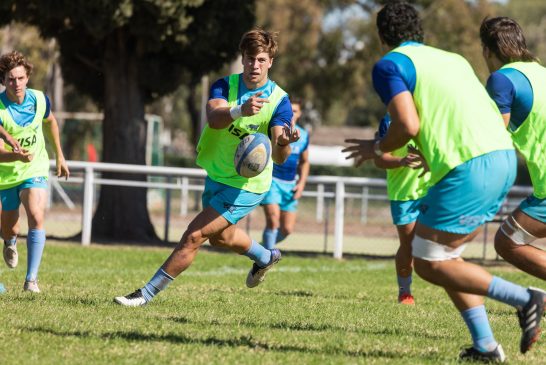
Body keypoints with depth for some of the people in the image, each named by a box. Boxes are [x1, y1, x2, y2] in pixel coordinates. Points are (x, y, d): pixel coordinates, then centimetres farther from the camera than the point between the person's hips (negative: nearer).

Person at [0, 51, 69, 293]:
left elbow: (50, 122, 13)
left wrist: (59, 156, 20)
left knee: (36, 218, -23)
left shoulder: (39, 100, -12)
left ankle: (31, 279, -19)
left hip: (35, 171, 1)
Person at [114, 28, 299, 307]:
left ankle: (147, 293, -2)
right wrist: (241, 110, -55)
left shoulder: (279, 101, -18)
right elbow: (214, 118, -34)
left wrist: (284, 143, -50)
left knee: (193, 236, -13)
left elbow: (278, 157, -26)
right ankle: (265, 257, 58)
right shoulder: (225, 86, -11)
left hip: (246, 187, -6)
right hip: (217, 176, 6)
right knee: (220, 237, 28)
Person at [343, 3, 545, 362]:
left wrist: (377, 148, 10)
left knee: (429, 263, 2)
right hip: (505, 157, 8)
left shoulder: (390, 65, 3)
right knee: (445, 255, 19)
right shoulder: (453, 59, 26)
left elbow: (408, 125, -11)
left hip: (471, 168, -8)